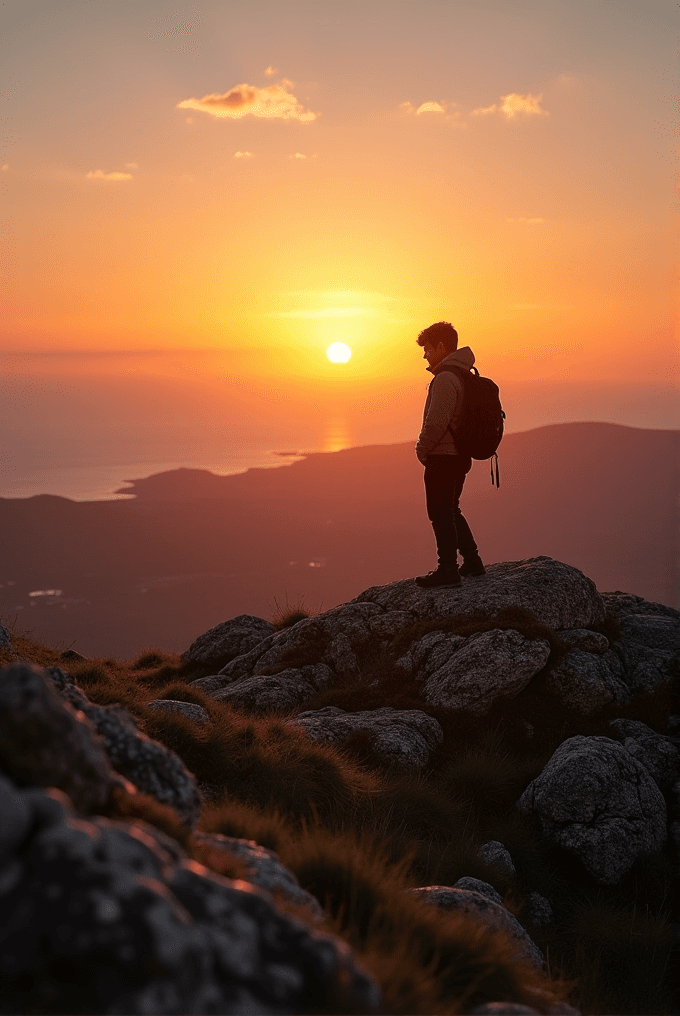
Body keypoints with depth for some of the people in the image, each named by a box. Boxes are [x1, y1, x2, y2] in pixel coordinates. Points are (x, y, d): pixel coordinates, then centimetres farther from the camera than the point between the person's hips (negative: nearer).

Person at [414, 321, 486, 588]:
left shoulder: (445, 379, -19)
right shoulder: (464, 375, 13)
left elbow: (436, 422, -25)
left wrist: (422, 450, -9)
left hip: (443, 457, -10)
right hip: (461, 456, 10)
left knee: (441, 514, -1)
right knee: (451, 511, 20)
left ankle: (447, 570, 4)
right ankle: (472, 562, 23)